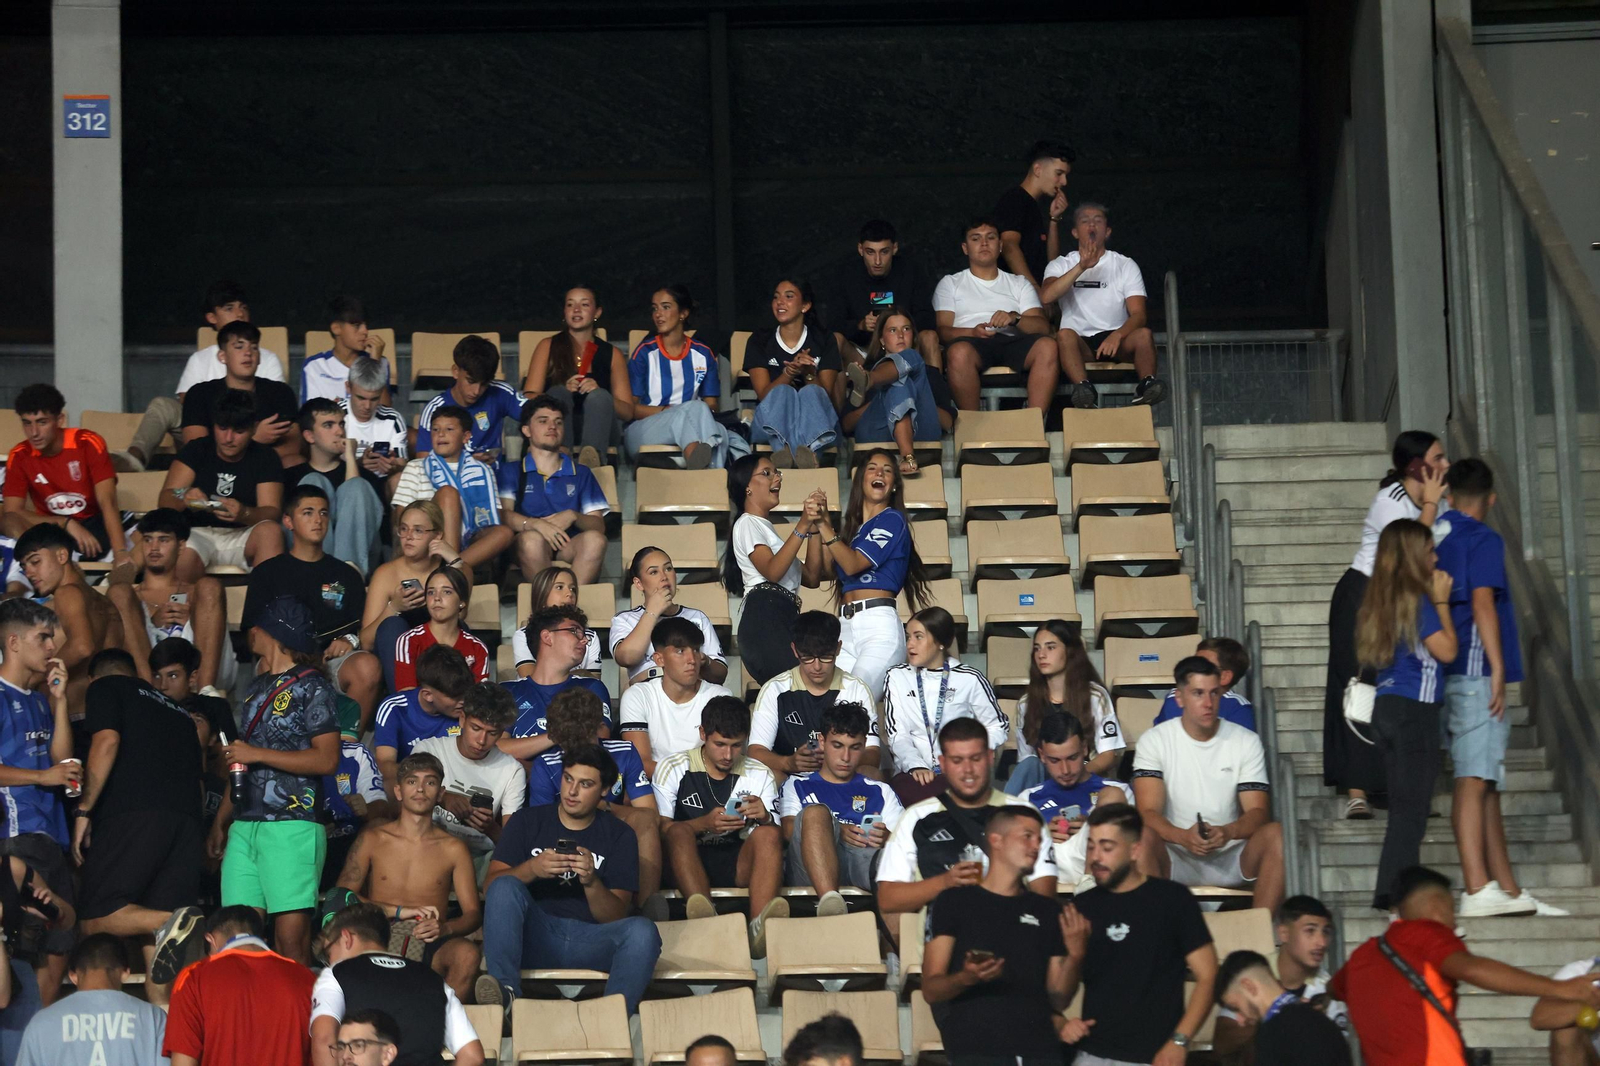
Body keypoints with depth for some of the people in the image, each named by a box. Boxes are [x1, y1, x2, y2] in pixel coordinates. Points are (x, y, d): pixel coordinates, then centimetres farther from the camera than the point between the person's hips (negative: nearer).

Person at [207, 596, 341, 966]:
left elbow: (326, 759, -12)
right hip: (245, 825, 7)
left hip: (291, 826, -7)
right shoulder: (256, 688, 22)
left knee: (291, 934, -11)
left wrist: (257, 754, -11)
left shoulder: (313, 687, -2)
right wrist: (221, 821, 23)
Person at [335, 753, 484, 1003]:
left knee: (467, 954, -35)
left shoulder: (453, 849, 15)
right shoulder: (373, 839, 14)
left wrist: (444, 928, -16)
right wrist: (398, 912, -9)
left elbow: (473, 913, 9)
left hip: (430, 949, 1)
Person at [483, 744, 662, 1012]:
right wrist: (531, 869, -19)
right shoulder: (527, 821, 12)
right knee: (504, 887, -28)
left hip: (589, 941, 0)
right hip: (534, 937, 0)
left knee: (642, 931, -30)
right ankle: (503, 992, -37)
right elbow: (489, 887, 1)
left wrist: (591, 881, -18)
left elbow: (616, 917, 2)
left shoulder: (619, 836, 11)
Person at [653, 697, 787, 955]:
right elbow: (658, 828, -5)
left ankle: (760, 925, -52)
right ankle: (707, 918, -58)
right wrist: (704, 824, -21)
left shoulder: (760, 775, 14)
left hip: (738, 865, 2)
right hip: (687, 863, -2)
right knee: (679, 831, -32)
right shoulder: (673, 768, 7)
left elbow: (774, 838, 9)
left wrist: (765, 819, -15)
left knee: (768, 835, -27)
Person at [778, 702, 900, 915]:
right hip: (812, 873, -1)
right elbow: (788, 830, 8)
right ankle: (829, 898, -53)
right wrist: (837, 832, -12)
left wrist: (887, 838, -11)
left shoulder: (880, 792, 33)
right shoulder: (798, 785, 29)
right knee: (815, 812, -32)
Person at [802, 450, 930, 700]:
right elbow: (814, 573, 11)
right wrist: (814, 525, 0)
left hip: (879, 625, -6)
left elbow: (853, 564, -8)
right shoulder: (852, 526, 22)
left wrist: (825, 525, -12)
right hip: (846, 627, 6)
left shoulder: (892, 520, 3)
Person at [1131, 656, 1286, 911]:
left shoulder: (1246, 742, 6)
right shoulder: (1155, 740, 1)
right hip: (1175, 858, -2)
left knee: (1276, 834, -28)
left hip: (1231, 859, 2)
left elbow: (1258, 811, -2)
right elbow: (1148, 811, -9)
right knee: (1142, 836, -33)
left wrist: (1227, 832, -26)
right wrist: (1183, 837, -31)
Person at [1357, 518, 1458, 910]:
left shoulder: (1381, 599, 13)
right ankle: (1395, 892, -8)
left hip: (1387, 709, 8)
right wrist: (1442, 600, -2)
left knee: (1403, 806, 12)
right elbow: (1447, 650, -12)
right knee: (1412, 807, -5)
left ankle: (1390, 894, 11)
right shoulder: (1416, 600, -12)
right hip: (1415, 711, -8)